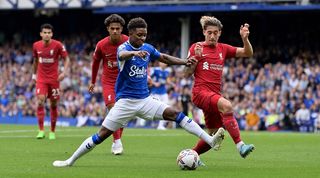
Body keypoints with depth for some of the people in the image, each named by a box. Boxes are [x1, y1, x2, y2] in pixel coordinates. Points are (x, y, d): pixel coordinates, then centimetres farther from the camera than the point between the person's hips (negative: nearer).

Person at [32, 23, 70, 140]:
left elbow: (66, 58, -2)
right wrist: (34, 74, 21)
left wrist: (64, 72, -15)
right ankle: (41, 130, -14)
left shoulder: (57, 45, -9)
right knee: (40, 101, -18)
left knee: (54, 105, 4)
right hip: (41, 79, 1)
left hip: (54, 79, -1)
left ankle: (52, 132, 17)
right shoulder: (36, 45, 0)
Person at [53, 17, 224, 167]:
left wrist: (184, 62, 7)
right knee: (102, 134, -5)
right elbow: (122, 55, -40)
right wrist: (136, 53, -62)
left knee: (174, 114, -11)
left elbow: (164, 58, 21)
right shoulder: (124, 47, -14)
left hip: (145, 99, 4)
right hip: (125, 101, -4)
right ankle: (70, 161, 6)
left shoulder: (148, 48, 4)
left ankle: (210, 140, -14)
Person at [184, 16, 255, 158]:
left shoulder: (223, 49, 13)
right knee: (226, 105, -35)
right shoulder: (196, 47, 1)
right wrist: (196, 58, -15)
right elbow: (187, 74, -1)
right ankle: (240, 145, -41)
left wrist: (245, 38, -10)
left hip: (215, 95, 6)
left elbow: (248, 53, 8)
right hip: (200, 92, -6)